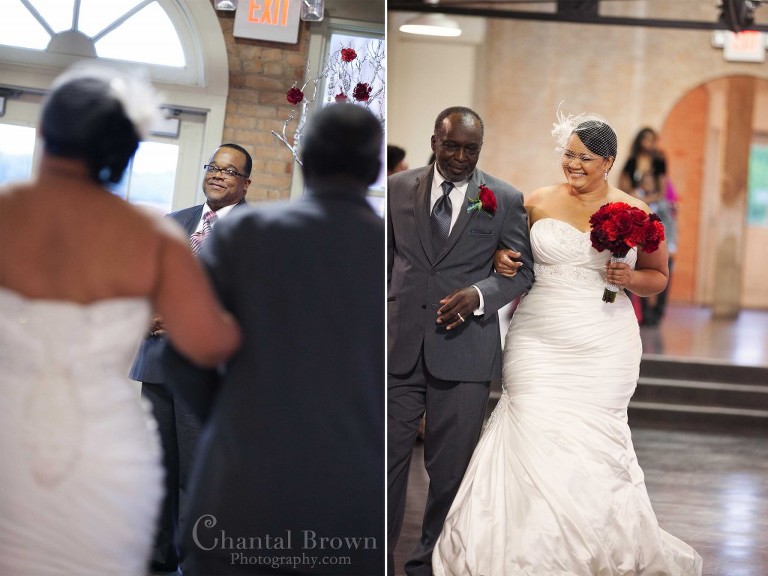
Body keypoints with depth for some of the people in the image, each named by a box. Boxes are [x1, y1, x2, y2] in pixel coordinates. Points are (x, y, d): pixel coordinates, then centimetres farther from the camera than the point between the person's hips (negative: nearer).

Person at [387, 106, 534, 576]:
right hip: (399, 345, 1)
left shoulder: (506, 198, 4)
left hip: (464, 350, -1)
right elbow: (383, 258, 15)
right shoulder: (398, 189, 9)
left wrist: (479, 295, -13)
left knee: (450, 468, 7)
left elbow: (522, 270, 5)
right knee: (387, 458, 0)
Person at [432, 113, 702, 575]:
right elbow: (509, 252, 22)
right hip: (538, 343, 1)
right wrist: (501, 260, -1)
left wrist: (629, 278, -7)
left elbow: (659, 276, 13)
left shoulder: (634, 212, 5)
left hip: (602, 350, -1)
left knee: (589, 447, -4)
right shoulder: (538, 202, 7)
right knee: (534, 441, -9)